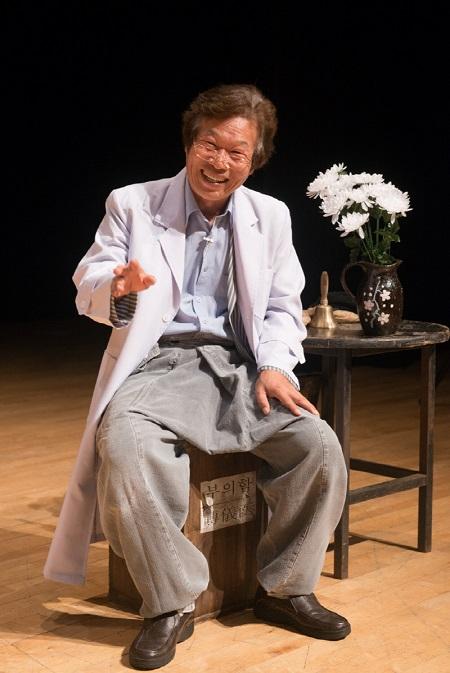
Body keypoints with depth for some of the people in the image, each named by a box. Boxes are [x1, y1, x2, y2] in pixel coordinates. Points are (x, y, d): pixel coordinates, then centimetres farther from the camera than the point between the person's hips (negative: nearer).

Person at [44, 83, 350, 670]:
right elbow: (88, 289, -3)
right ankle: (171, 604, -17)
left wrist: (274, 366, -7)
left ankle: (285, 588, 1)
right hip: (157, 364, -2)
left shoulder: (271, 216, 11)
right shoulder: (132, 204, 3)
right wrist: (118, 289, -28)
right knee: (124, 446, -34)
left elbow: (283, 308, 13)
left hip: (238, 364, 3)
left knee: (320, 445, -20)